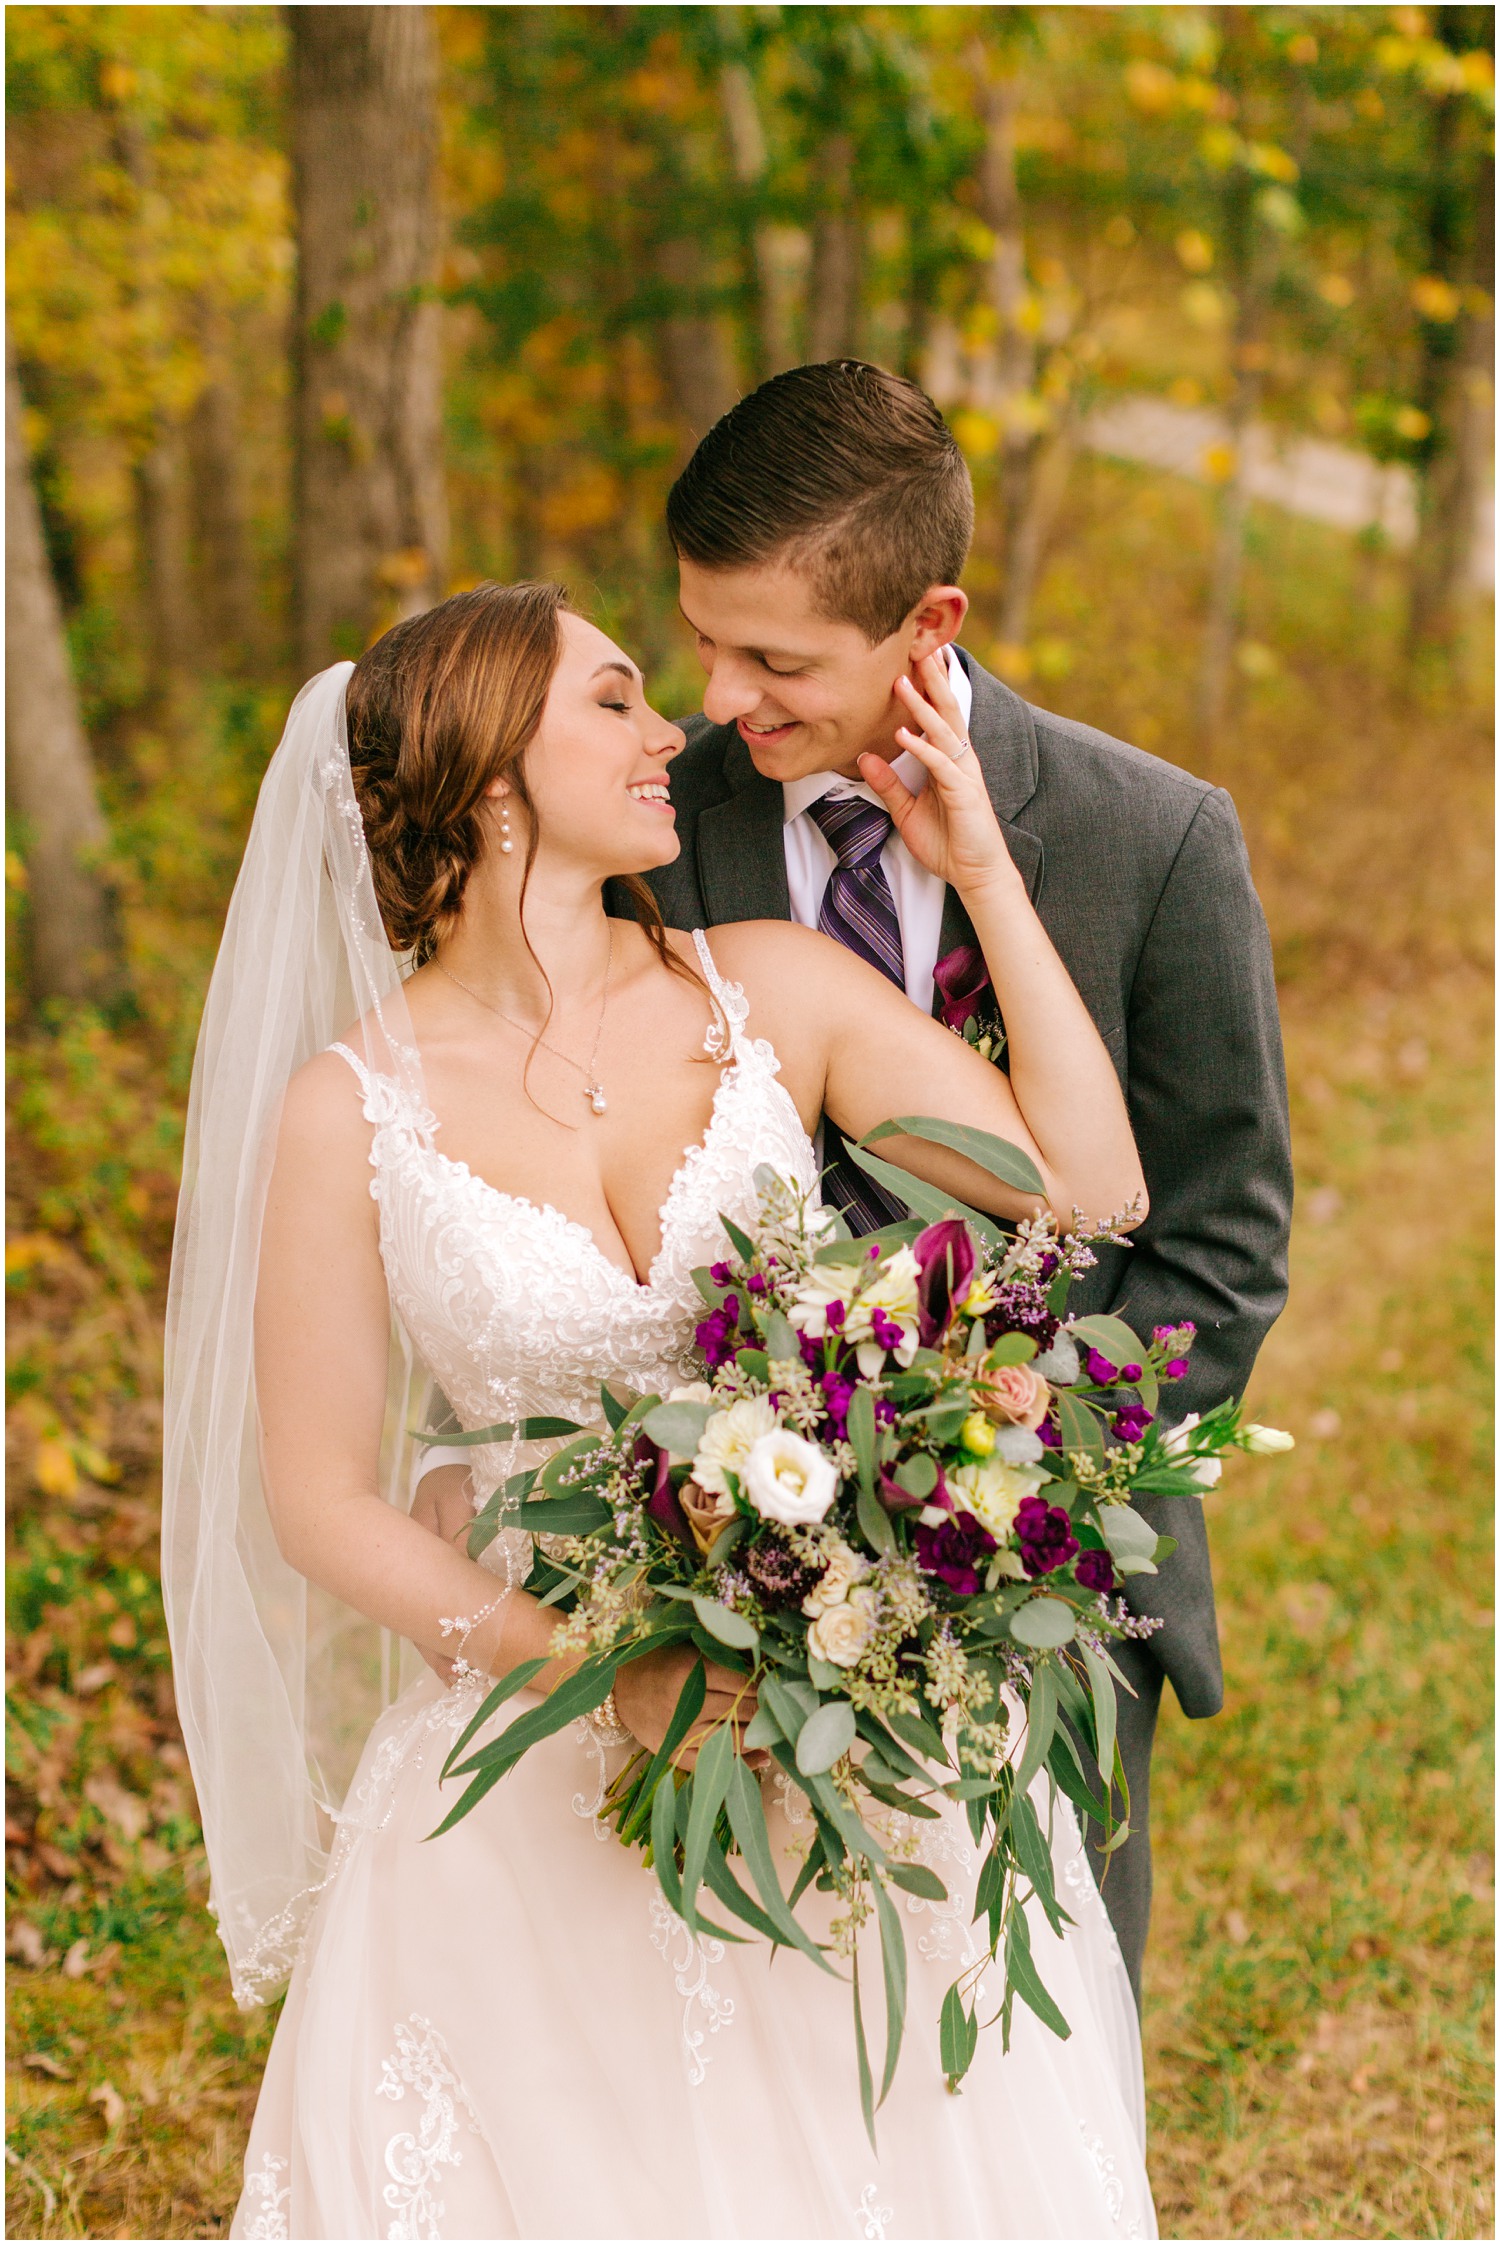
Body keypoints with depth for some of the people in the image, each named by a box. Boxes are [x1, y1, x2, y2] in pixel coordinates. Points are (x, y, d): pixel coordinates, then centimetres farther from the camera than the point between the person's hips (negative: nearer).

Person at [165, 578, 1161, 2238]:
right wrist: (611, 1675, -17)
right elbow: (323, 1504, -6)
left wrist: (984, 872, -8)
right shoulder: (352, 1108, -9)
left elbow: (1091, 1192, -7)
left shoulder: (770, 992, -4)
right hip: (545, 1749, -2)